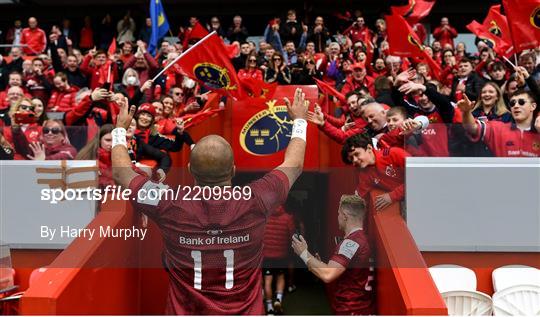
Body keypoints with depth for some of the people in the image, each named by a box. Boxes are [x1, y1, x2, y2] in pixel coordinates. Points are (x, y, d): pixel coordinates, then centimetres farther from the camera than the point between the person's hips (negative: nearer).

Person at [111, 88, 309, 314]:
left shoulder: (170, 207, -18)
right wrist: (299, 120, 20)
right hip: (246, 311, 0)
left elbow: (121, 172, 1)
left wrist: (120, 128, 18)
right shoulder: (255, 203, -17)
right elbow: (295, 165, 3)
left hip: (184, 311, 0)